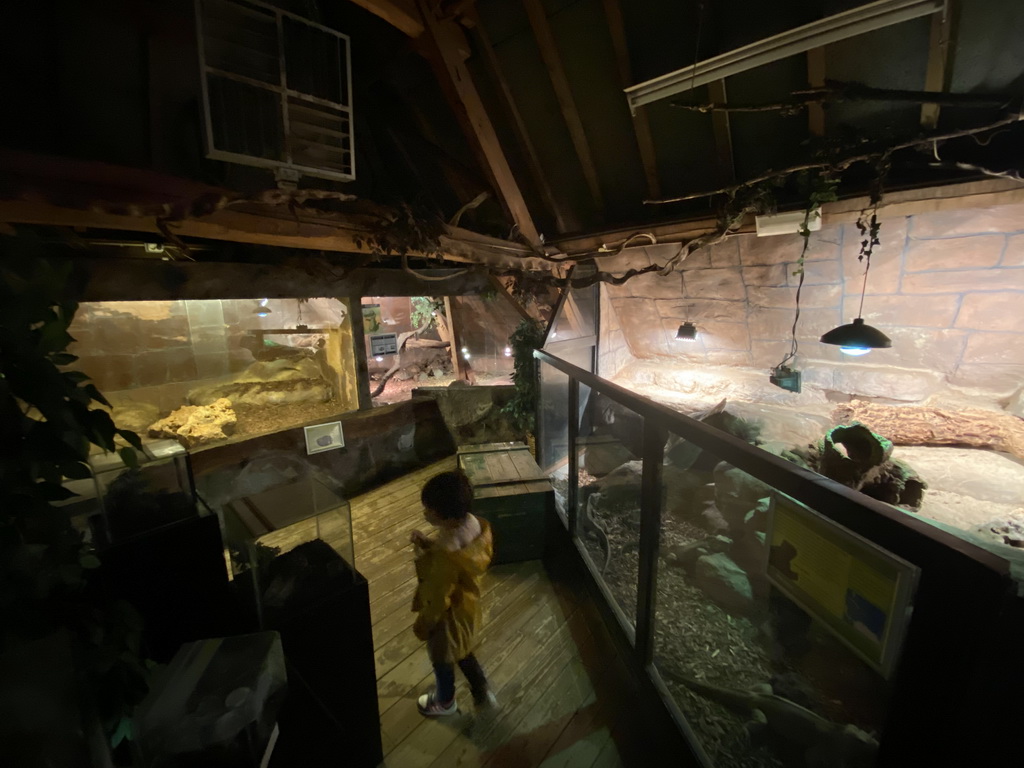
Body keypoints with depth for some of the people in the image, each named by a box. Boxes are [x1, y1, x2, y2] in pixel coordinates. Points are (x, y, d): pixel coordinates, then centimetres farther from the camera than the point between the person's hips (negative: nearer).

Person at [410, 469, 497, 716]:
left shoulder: (446, 557, -43)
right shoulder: (475, 524, -20)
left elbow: (438, 601, -26)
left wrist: (422, 625, -7)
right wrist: (428, 543, -10)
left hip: (449, 616, -6)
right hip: (468, 605, 6)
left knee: (442, 659, 27)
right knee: (462, 653, 35)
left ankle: (445, 701, 58)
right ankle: (483, 692, 55)